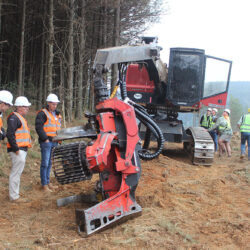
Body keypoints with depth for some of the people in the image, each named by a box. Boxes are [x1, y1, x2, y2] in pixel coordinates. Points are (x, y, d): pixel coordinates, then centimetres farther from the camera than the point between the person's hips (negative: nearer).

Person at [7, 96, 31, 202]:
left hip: (22, 150, 11)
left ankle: (14, 194, 25)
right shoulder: (14, 117, -13)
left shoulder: (20, 117, 20)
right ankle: (14, 196, -1)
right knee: (16, 173, -6)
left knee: (17, 172, 16)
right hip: (18, 150, -11)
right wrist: (16, 149, -21)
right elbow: (10, 134, -21)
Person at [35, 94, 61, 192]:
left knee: (50, 163, 13)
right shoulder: (42, 113, -6)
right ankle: (44, 184, -1)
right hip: (46, 142, -7)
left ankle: (48, 181, 22)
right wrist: (45, 139, -16)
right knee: (45, 163, -6)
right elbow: (39, 127, -13)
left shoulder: (57, 114, 18)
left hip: (54, 142, 7)